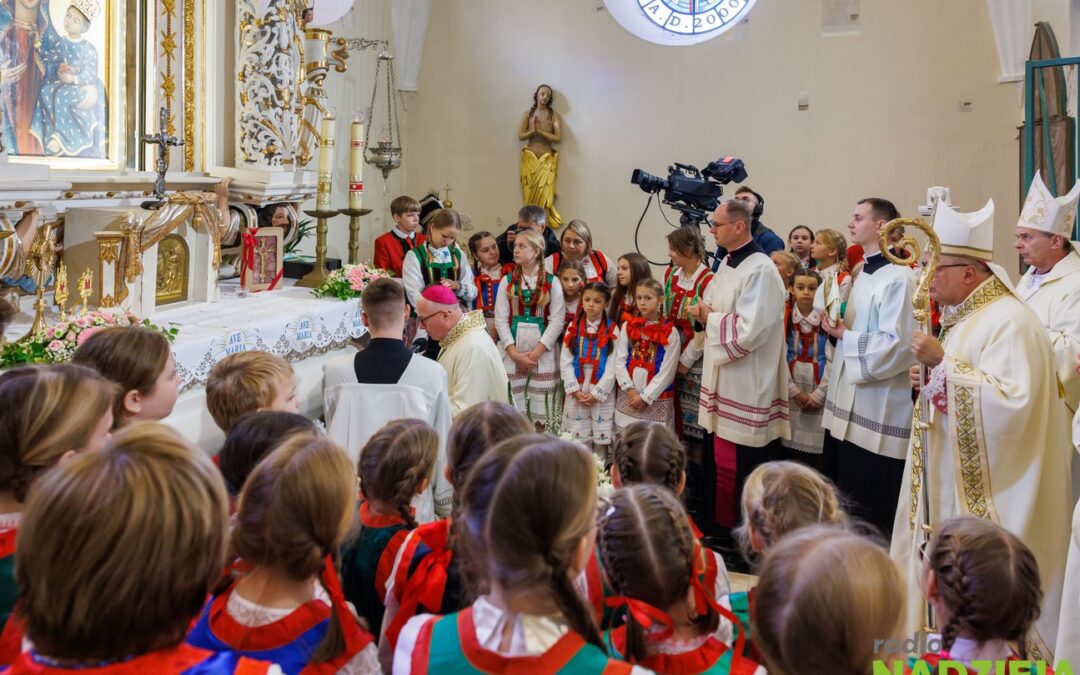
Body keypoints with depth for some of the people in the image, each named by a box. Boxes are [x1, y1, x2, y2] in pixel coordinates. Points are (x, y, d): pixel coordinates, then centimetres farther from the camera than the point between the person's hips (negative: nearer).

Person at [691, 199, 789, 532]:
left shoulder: (760, 270, -19)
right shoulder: (727, 264, 11)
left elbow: (747, 331, -26)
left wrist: (710, 317, -11)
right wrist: (705, 311, 1)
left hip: (746, 387, -9)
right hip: (721, 377, 9)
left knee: (738, 466, 0)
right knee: (717, 460, 17)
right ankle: (719, 527, 31)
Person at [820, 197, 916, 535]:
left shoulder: (898, 278, -15)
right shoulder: (862, 273, 14)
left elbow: (897, 345, -23)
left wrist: (844, 336, -15)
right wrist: (836, 326, 4)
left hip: (877, 413, -9)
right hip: (846, 405, 9)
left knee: (869, 518, 1)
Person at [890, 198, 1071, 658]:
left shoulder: (1009, 321, -19)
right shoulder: (965, 317, 12)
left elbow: (1009, 402, -30)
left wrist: (943, 361, -28)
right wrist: (933, 380, 4)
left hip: (988, 495, -10)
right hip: (955, 479, 10)